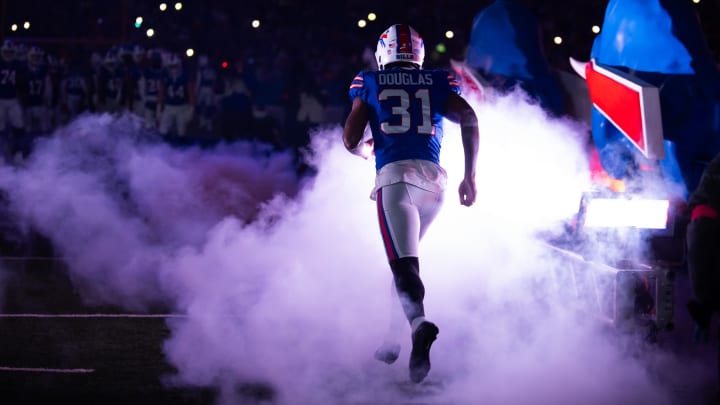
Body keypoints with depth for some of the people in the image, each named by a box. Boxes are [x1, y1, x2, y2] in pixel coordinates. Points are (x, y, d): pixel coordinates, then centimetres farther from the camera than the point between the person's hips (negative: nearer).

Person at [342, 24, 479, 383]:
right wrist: (470, 175, 4)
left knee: (403, 261, -17)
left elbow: (351, 140, 10)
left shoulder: (369, 84, 15)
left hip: (393, 175, -3)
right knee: (405, 255, 22)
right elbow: (469, 119, 2)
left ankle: (419, 323, -45)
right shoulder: (438, 82, 18)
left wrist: (367, 149, 33)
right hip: (433, 177, 3)